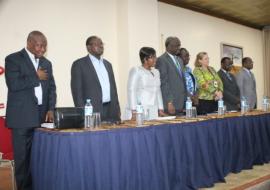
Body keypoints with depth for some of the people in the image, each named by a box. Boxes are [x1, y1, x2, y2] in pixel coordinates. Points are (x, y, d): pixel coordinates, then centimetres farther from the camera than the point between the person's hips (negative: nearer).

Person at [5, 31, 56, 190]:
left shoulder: (46, 63, 17)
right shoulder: (13, 59, 0)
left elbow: (51, 88, 14)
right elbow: (13, 84, -14)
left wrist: (51, 109, 0)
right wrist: (36, 77, -6)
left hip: (42, 116, 4)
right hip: (22, 117, -4)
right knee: (23, 157, 1)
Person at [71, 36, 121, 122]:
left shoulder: (107, 64, 18)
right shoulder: (79, 64, -1)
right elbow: (77, 90, -6)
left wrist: (117, 110, 12)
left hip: (111, 111, 5)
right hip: (92, 112, -5)